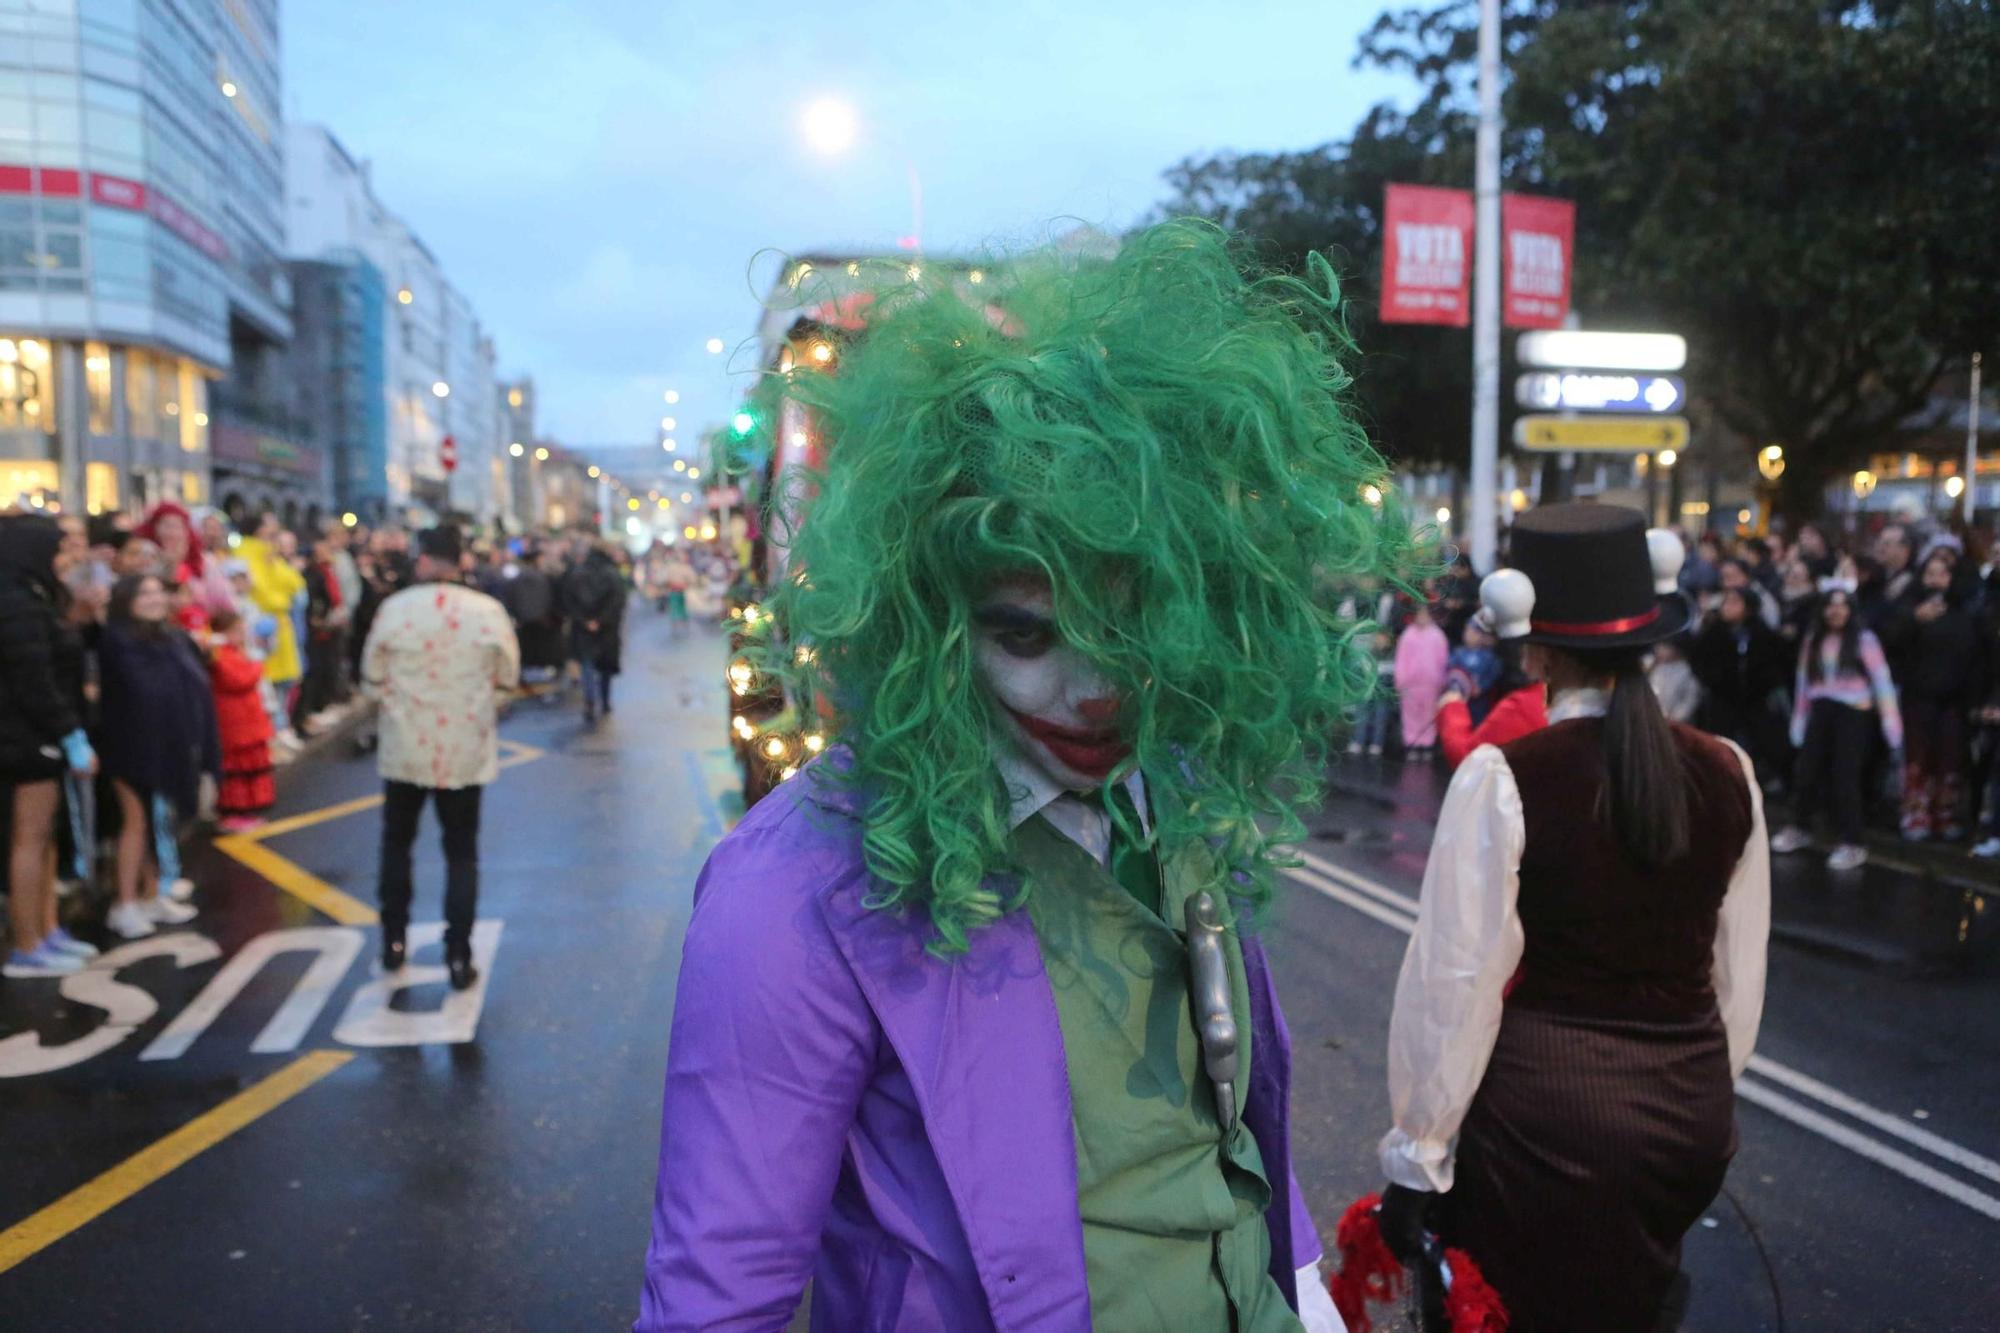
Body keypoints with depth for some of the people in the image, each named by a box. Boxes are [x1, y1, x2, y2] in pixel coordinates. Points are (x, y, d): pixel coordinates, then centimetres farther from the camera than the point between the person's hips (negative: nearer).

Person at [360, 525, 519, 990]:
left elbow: (373, 678, -1)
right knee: (462, 853, 8)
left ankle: (394, 941, 26)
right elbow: (507, 676, 0)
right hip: (466, 750, 0)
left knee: (397, 842, 20)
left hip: (406, 748, 0)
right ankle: (459, 957, 6)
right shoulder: (488, 611, -10)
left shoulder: (394, 609, -10)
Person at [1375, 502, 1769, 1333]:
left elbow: (1457, 980, -15)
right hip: (1693, 1112, 5)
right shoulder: (1727, 773, -3)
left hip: (1546, 1113, -5)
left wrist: (1416, 1157, -5)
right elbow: (1739, 975, 7)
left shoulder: (1504, 778, -18)